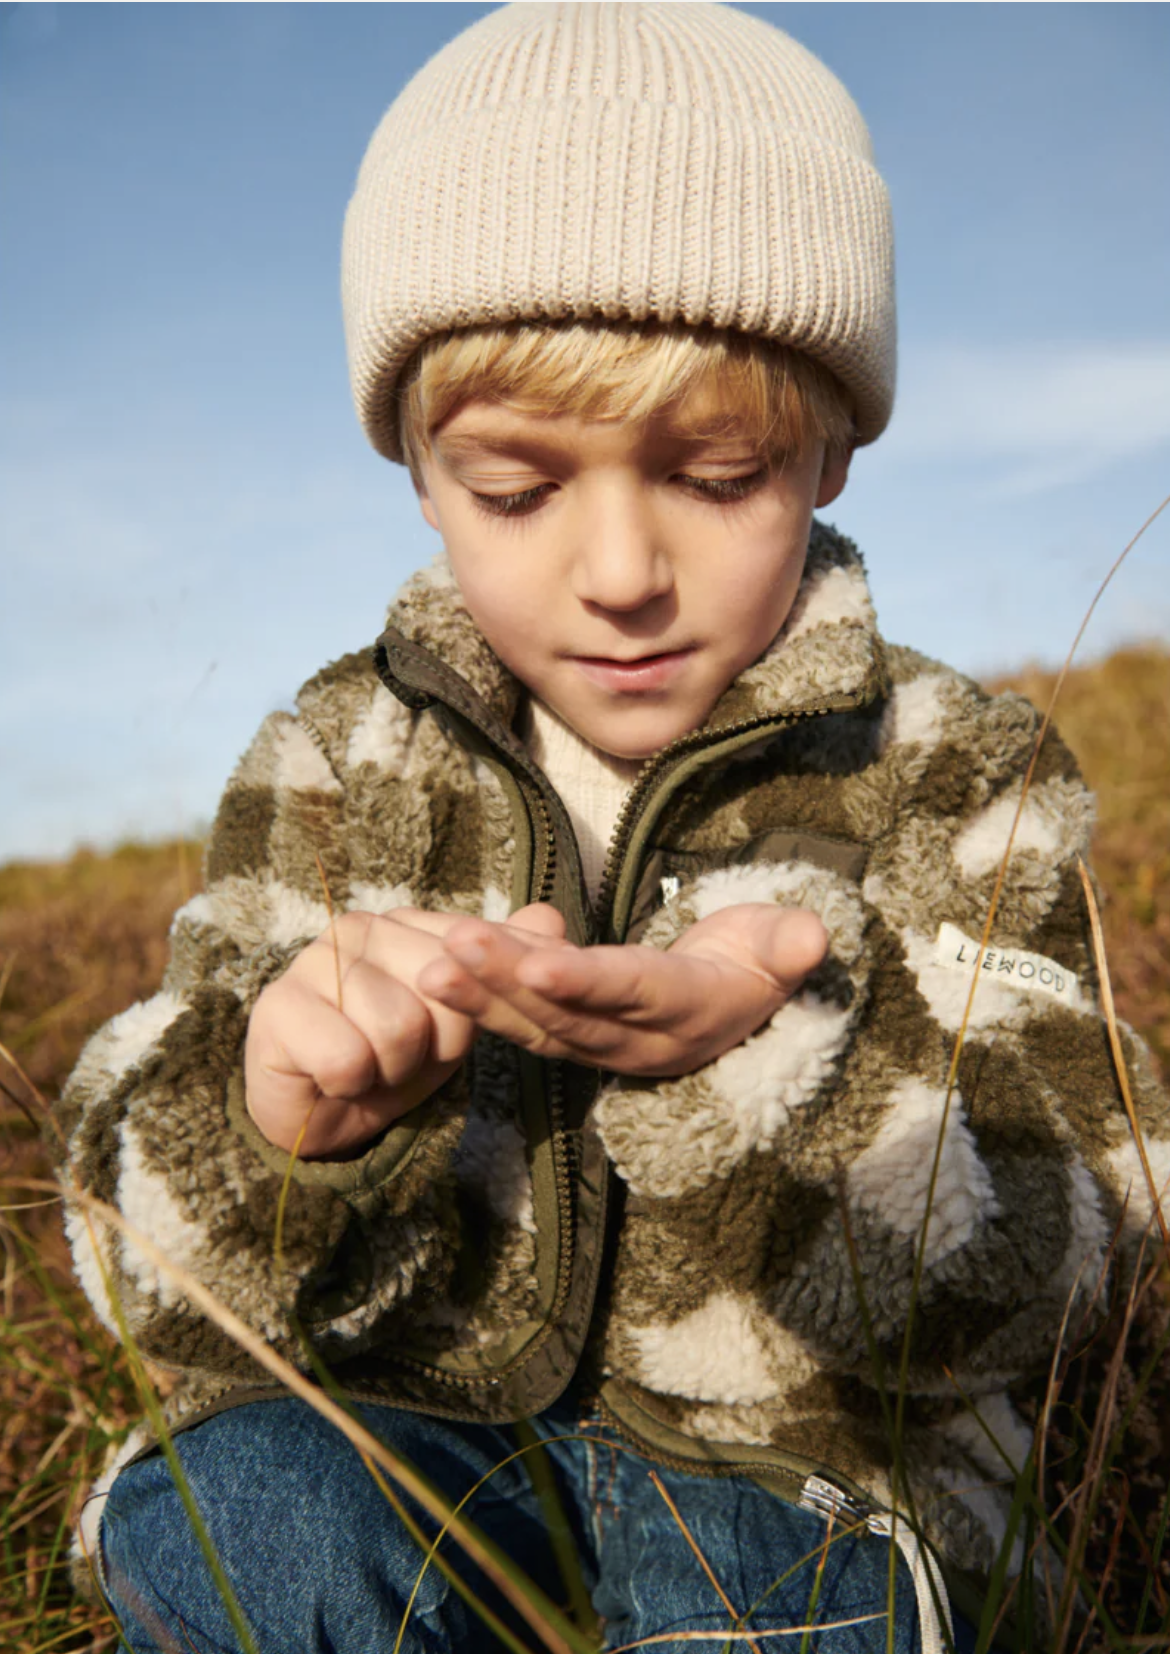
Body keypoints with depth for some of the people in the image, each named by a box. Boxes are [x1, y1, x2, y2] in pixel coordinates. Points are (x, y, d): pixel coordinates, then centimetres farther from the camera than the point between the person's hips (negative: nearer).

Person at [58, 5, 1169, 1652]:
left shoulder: (961, 778, -5)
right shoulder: (331, 768, -2)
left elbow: (1010, 1273, -10)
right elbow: (159, 1263, -4)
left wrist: (796, 1054, -30)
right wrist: (268, 1123, -28)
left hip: (788, 1470, 0)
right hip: (393, 1439, 2)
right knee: (235, 1498, -28)